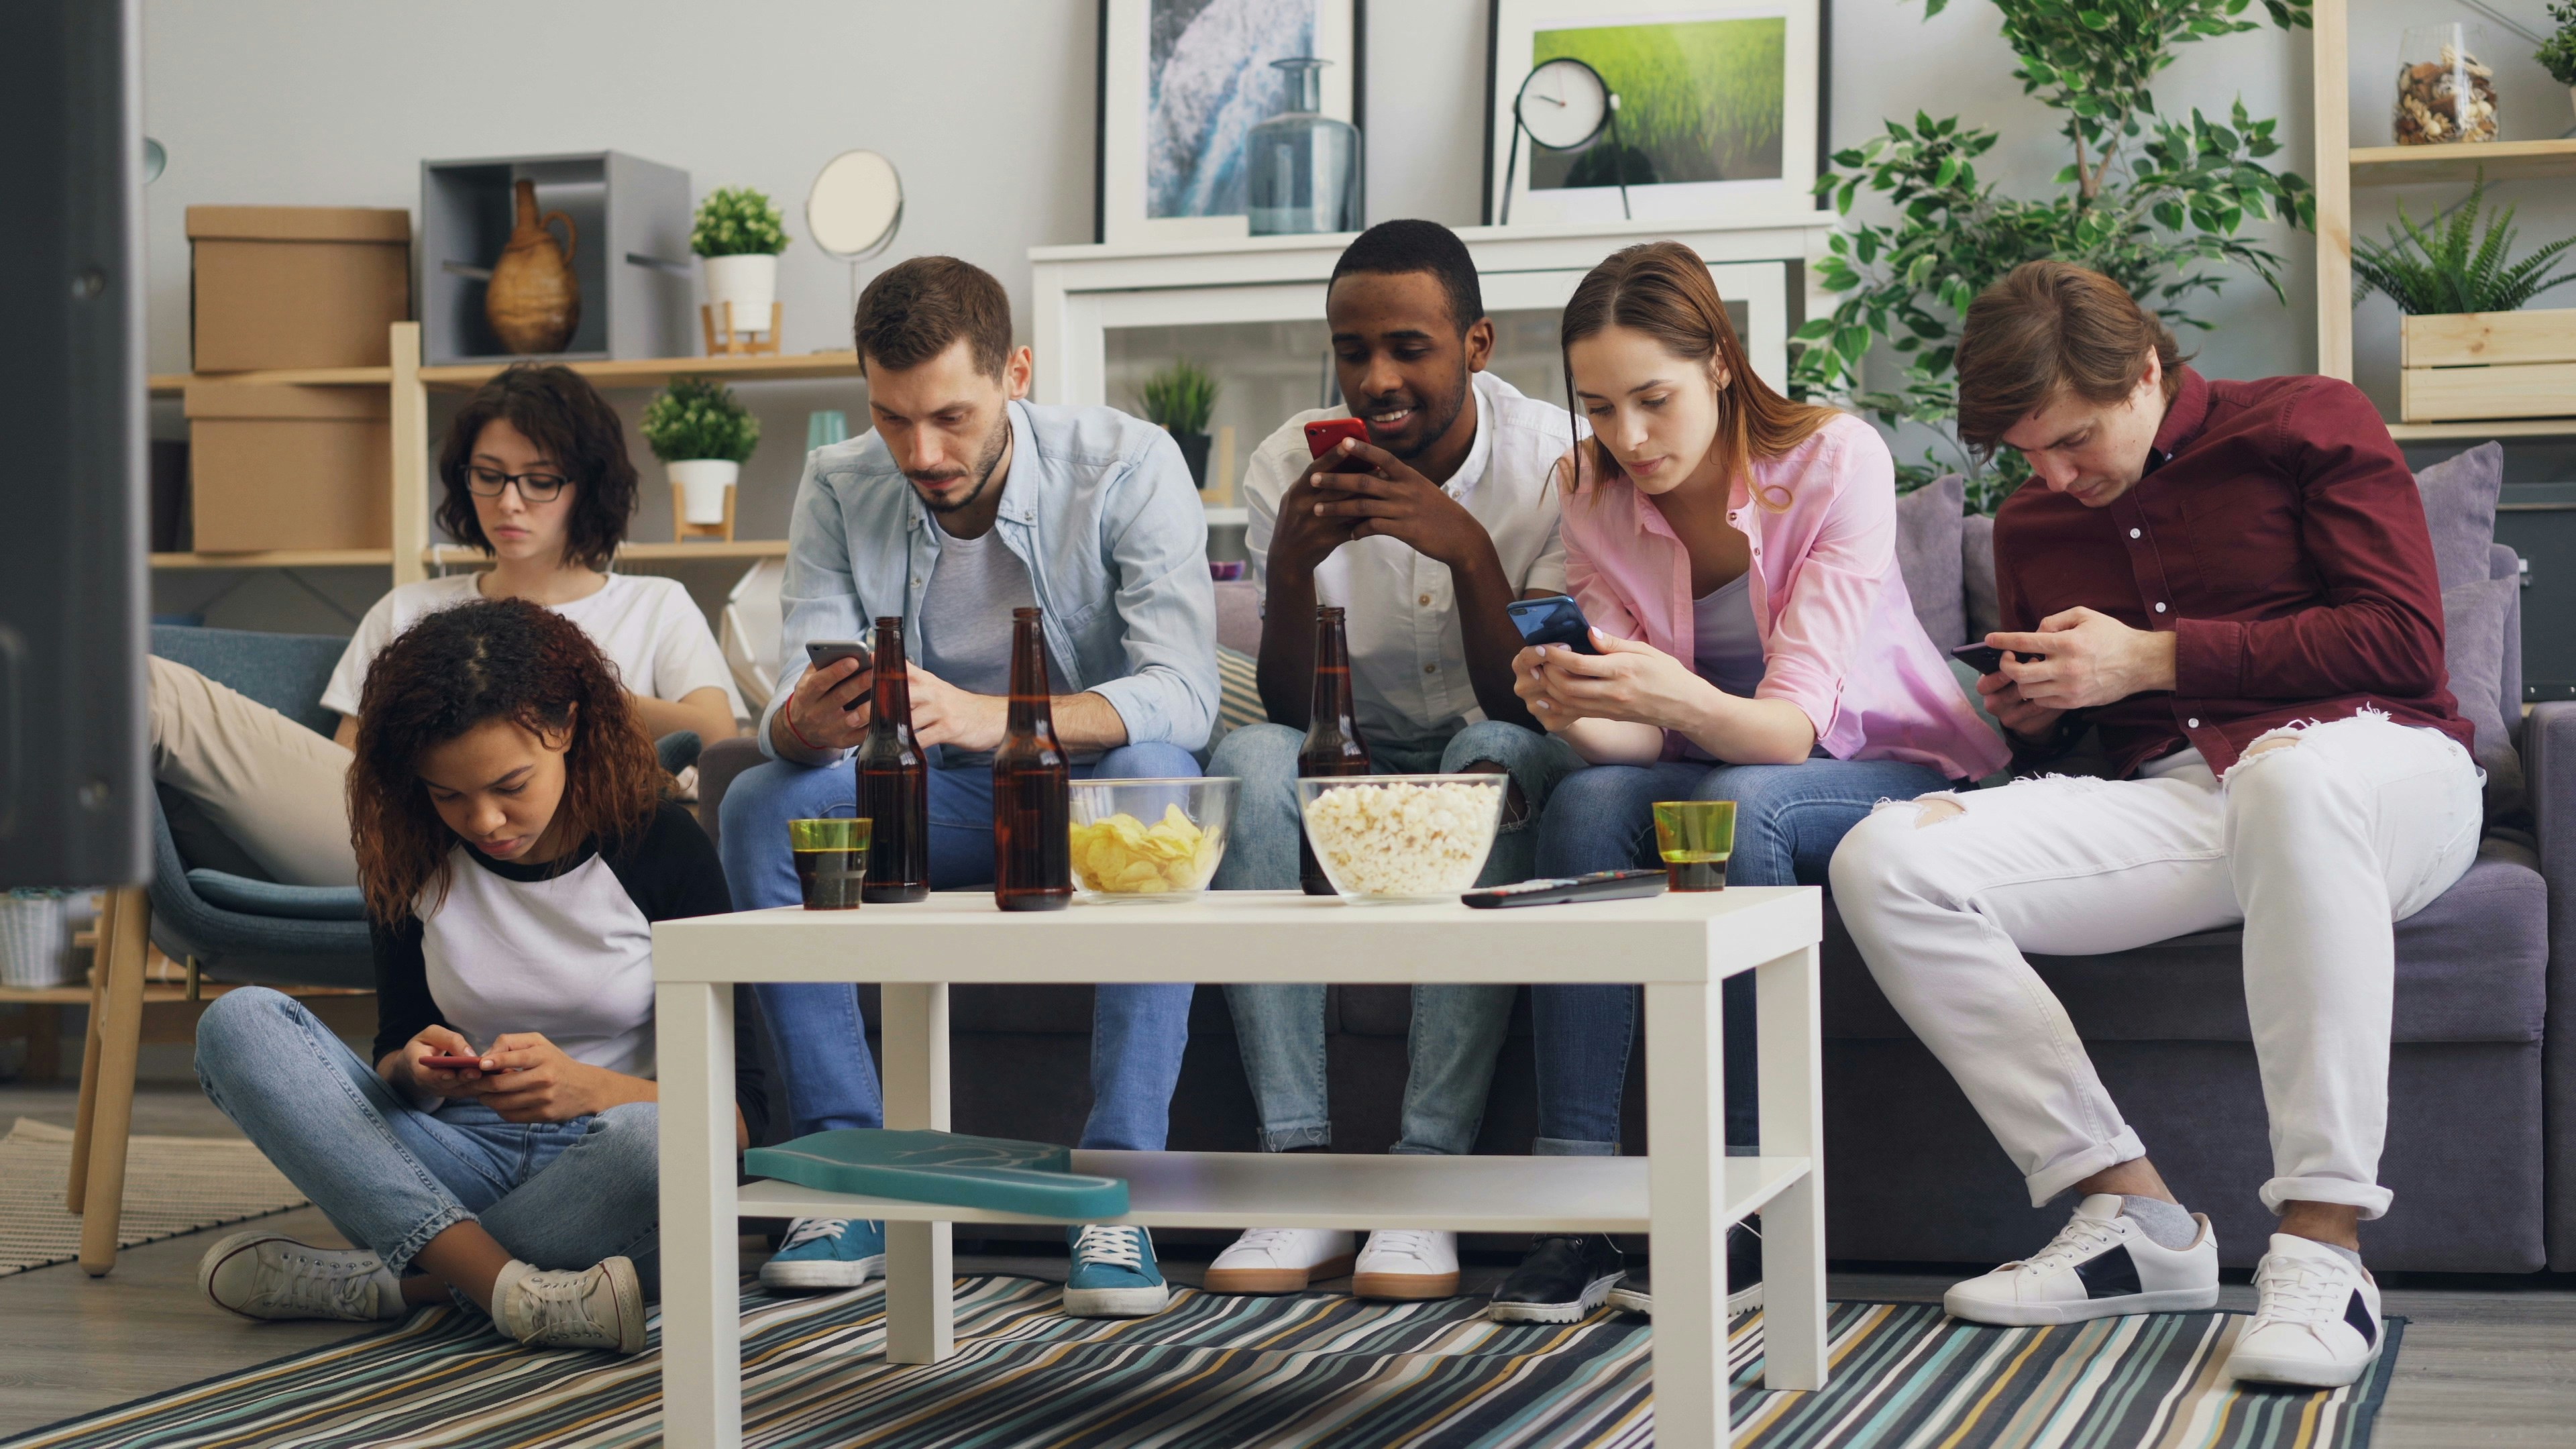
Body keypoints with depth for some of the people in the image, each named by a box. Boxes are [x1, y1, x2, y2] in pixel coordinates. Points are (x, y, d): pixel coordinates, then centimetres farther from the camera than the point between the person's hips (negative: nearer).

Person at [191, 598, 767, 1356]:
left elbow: (741, 1111, -9)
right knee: (238, 1022, -18)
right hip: (459, 1165, 4)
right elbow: (391, 1056, 12)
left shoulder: (657, 842, -7)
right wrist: (413, 1069, -14)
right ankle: (511, 1289, -32)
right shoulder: (414, 857, 3)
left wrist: (587, 1088, -28)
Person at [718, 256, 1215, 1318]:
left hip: (1089, 783, -3)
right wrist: (809, 725, -40)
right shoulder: (840, 491, -6)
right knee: (760, 807, -23)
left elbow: (1183, 694, -29)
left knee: (1156, 779, -37)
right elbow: (792, 715, -12)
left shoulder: (1128, 466, -17)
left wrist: (991, 717, -47)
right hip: (941, 799, 3)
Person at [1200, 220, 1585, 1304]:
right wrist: (1291, 568, -28)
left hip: (1501, 767, -2)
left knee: (1492, 756, -35)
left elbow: (1530, 708, -19)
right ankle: (1304, 1176, -33)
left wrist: (1468, 552, -34)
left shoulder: (1552, 461, -12)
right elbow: (1292, 711, -10)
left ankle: (1429, 1176, -37)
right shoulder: (1289, 467, -6)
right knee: (1246, 761, -29)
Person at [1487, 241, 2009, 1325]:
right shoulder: (1592, 493, -7)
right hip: (1714, 776, 4)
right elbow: (1641, 734, -11)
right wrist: (1579, 715, -36)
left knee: (1734, 805, -35)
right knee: (1588, 799, -28)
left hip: (1893, 774, -4)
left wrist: (1677, 700, -48)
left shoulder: (1836, 461, -20)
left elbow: (1793, 727, -26)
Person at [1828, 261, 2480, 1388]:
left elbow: (2404, 641, -5)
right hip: (2176, 804, 5)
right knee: (1884, 862, -19)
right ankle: (2128, 1212, -19)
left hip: (2373, 761, -5)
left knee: (2292, 771, -44)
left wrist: (2151, 659, -7)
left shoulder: (2306, 425, 5)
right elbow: (2056, 737, 33)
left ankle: (2320, 1243, -41)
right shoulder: (2032, 523, 21)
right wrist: (2032, 713, 6)